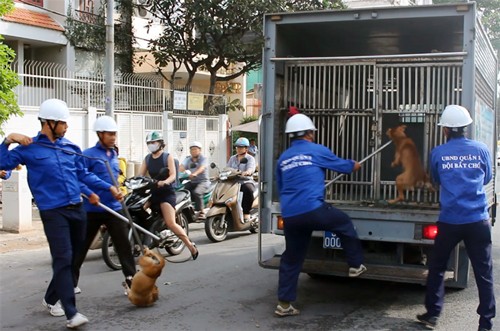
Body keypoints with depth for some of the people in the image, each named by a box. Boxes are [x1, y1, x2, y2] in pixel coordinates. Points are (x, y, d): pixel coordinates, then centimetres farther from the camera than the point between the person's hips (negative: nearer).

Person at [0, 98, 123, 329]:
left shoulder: (71, 147, 12)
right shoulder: (29, 148, -1)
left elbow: (84, 174, 18)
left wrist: (109, 188, 13)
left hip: (77, 209, 6)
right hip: (53, 212, -6)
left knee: (72, 258, 13)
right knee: (63, 259, -13)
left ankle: (51, 298, 32)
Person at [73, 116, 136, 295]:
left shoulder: (114, 154, 13)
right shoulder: (88, 154, -10)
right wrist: (90, 194, -29)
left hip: (114, 207, 5)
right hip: (92, 209, -5)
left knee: (124, 243, -1)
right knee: (81, 246, 8)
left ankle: (131, 278, 5)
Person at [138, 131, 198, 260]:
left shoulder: (168, 157, 0)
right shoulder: (147, 159, 14)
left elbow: (173, 175, -10)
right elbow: (140, 175, 8)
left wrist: (164, 182, -31)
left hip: (166, 192, -5)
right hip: (152, 192, 5)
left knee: (171, 223, -18)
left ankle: (190, 245, -4)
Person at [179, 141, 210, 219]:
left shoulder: (203, 158, -3)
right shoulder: (188, 159, 14)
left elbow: (202, 167, -24)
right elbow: (182, 166, -3)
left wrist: (195, 173, -45)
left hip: (203, 181, -5)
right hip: (191, 182, 5)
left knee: (196, 192, -32)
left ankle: (201, 212, -22)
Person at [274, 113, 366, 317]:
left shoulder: (283, 158, 17)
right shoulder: (317, 151, 3)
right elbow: (341, 165, 19)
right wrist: (354, 165, 41)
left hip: (289, 216, 5)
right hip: (312, 210, -5)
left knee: (291, 259, 13)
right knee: (344, 223, 21)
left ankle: (284, 304, 15)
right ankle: (355, 266, 30)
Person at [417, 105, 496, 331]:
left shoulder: (438, 153, -2)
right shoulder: (481, 150, 0)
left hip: (449, 221, 0)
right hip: (478, 220, 0)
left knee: (437, 268, 16)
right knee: (484, 273, 7)